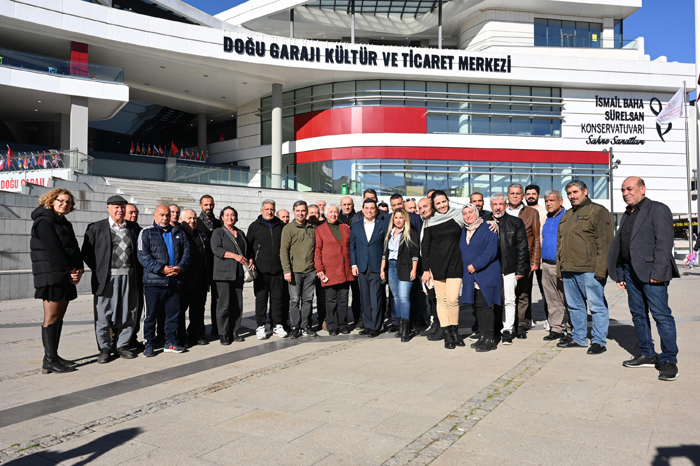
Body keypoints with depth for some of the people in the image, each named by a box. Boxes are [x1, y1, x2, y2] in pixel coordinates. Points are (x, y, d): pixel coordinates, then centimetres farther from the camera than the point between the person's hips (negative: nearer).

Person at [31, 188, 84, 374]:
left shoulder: (65, 224, 19)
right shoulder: (44, 222, -7)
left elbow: (74, 249, 12)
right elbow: (53, 249, -16)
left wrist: (79, 270, -4)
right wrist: (72, 269, -13)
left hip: (65, 277, 9)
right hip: (51, 277, -9)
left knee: (59, 317, 10)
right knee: (52, 317, -7)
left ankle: (53, 356, 16)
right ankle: (49, 361, -3)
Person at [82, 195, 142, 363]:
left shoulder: (134, 228, 11)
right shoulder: (96, 228, 3)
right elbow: (86, 253, 2)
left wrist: (138, 273, 4)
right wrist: (99, 270, -4)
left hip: (129, 277, 3)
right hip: (107, 278, -3)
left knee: (128, 313, 8)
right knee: (104, 315, 2)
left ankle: (122, 346, 22)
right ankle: (104, 349, 15)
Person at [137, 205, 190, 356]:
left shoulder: (178, 233, 15)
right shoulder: (146, 233, 1)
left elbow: (186, 252, 10)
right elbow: (143, 256, -9)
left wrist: (180, 267, -9)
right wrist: (161, 269, -18)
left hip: (174, 281, 4)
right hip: (154, 281, -4)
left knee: (173, 313, 9)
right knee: (151, 315, 3)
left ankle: (170, 342, 21)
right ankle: (149, 344, 14)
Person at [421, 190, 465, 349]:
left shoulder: (458, 216, 3)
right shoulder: (429, 222, 5)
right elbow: (425, 246, 6)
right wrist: (426, 269, 2)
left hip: (455, 264, -1)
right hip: (437, 265, 1)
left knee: (452, 299, -7)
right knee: (441, 299, 3)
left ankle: (454, 331, 12)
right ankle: (447, 334, 11)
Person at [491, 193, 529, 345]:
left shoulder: (516, 223, 7)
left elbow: (522, 247, 5)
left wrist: (520, 270, -1)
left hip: (508, 270, -1)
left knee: (508, 301, 2)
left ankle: (507, 330, 12)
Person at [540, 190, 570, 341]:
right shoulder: (546, 220, 15)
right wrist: (541, 261, 14)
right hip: (547, 265, 7)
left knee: (568, 301, 0)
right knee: (553, 301, 11)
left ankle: (571, 330, 8)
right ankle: (556, 329, 18)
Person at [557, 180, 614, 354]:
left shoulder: (598, 211, -3)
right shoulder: (566, 215, 20)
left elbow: (605, 242, -11)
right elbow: (560, 243, 23)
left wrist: (601, 269, -17)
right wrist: (560, 268, 17)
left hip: (589, 270, -8)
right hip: (568, 270, 8)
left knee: (597, 305, 0)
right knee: (574, 306, 14)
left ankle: (599, 341, 8)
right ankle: (579, 338, 25)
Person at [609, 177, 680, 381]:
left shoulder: (658, 209, -4)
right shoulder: (626, 215, 20)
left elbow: (664, 242, -13)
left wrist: (657, 272, -19)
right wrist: (620, 275, 14)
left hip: (650, 271, -8)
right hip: (630, 271, 8)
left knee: (661, 315, -5)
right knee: (638, 314, 11)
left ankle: (669, 360, 3)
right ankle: (648, 355, 21)